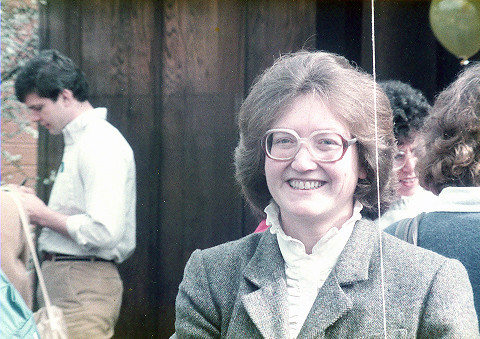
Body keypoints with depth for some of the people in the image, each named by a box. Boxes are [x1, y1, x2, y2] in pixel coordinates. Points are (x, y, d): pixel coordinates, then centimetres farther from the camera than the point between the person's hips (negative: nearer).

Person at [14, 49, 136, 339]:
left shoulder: (102, 144, -13)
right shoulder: (78, 140, 19)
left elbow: (104, 232, -22)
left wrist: (43, 215, -11)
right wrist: (35, 210, 7)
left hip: (84, 286, -10)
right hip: (61, 279, 10)